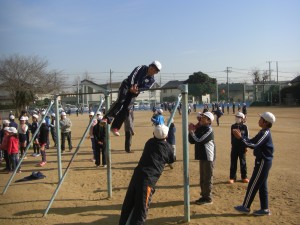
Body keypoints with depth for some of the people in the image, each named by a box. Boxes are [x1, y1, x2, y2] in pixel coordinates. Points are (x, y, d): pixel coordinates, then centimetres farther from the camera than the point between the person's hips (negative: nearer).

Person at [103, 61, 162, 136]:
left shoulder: (152, 80, 6)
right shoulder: (142, 68, 0)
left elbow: (146, 87, -9)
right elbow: (133, 75, -13)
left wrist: (137, 90, -27)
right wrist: (131, 87, -26)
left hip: (133, 93, 3)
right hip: (127, 85, -3)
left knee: (125, 109, -6)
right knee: (120, 101, -25)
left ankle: (115, 127, -2)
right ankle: (107, 118, -33)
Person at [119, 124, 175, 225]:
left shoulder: (150, 142, 13)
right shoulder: (168, 147, 4)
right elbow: (171, 161, 21)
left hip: (137, 174, 5)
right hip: (149, 178, -5)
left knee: (128, 203, 17)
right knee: (141, 208, 0)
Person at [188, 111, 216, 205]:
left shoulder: (209, 130, -16)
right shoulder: (200, 128, 10)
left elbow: (199, 141, -24)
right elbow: (192, 141, 8)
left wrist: (192, 131, -15)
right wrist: (191, 131, -5)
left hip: (208, 157, -9)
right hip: (202, 157, 9)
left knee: (207, 178, 0)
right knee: (202, 178, 17)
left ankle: (208, 198, 9)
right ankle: (204, 196, 28)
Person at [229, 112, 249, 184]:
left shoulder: (244, 127, -5)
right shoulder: (233, 126, 2)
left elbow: (247, 137, -1)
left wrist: (246, 146, -3)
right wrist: (232, 144, 11)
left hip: (242, 147, -2)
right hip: (234, 147, 2)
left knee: (243, 162, 9)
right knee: (233, 162, 5)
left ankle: (244, 177, 21)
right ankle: (232, 177, 13)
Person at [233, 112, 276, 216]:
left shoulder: (265, 133, -20)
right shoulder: (263, 132, 11)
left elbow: (254, 145, -28)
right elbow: (252, 141, 12)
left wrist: (240, 138, -30)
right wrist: (241, 136, 0)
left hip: (263, 162, -10)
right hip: (263, 161, 10)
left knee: (253, 185, -1)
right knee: (262, 186, 14)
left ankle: (246, 207, 8)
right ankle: (265, 209, 22)